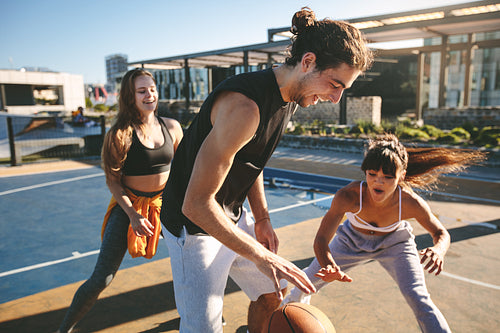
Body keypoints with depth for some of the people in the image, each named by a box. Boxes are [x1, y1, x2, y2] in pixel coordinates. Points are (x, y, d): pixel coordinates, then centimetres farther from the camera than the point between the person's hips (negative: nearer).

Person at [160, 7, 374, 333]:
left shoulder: (289, 98, 0)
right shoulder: (245, 105, -32)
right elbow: (196, 204, -31)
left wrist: (262, 218, 6)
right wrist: (262, 257, -27)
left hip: (234, 218, 9)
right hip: (196, 225, -8)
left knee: (272, 293, 19)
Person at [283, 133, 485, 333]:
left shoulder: (410, 203, -35)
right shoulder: (347, 196, -39)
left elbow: (441, 233, -15)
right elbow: (321, 239, -36)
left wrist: (438, 250, -40)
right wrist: (329, 265, -59)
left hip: (394, 243, 0)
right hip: (353, 240, 1)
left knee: (418, 298, -18)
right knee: (308, 281, 7)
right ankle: (295, 301, 44)